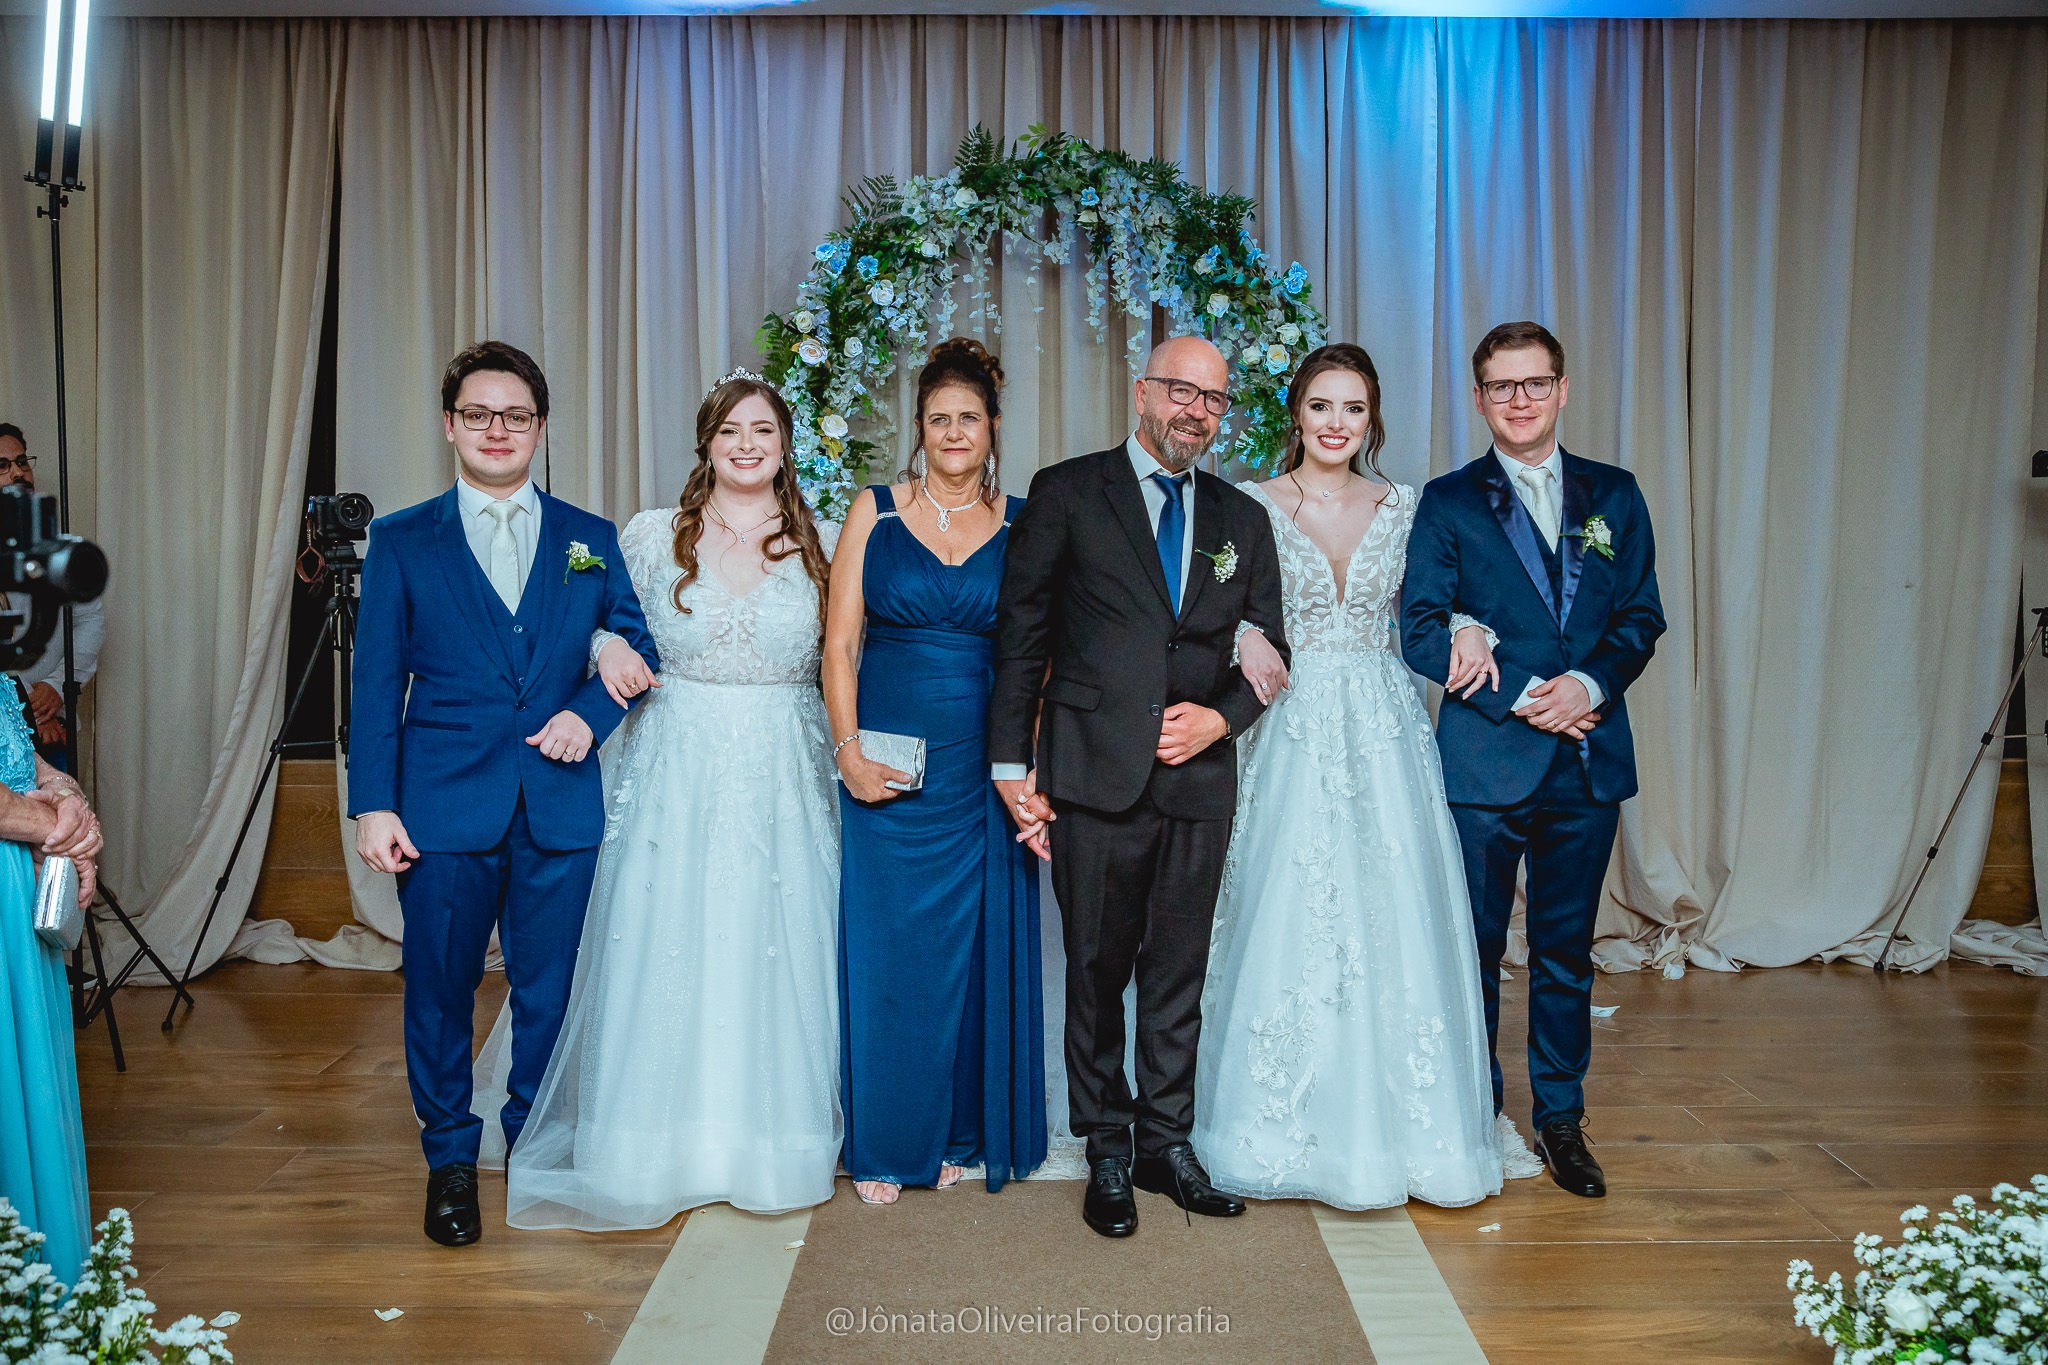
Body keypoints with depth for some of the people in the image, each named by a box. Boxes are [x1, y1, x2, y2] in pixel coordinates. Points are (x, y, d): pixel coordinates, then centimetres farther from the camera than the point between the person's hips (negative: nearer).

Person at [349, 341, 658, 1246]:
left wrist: (591, 713, -9)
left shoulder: (591, 541, 9)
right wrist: (372, 804, -5)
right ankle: (450, 1157, 26)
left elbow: (637, 647, 10)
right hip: (444, 803, -1)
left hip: (561, 803, 1)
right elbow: (378, 683, 1)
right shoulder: (400, 542, 5)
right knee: (440, 986, 7)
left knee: (547, 988, 10)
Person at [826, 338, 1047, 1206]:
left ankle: (962, 1132, 26)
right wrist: (848, 751, -10)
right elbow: (840, 641, 2)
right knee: (886, 948, 4)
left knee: (976, 948, 8)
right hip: (886, 767, -1)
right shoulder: (875, 512, 4)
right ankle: (885, 1144, 20)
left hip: (984, 769, 1)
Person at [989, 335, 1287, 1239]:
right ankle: (1106, 1154, 23)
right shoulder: (1066, 494, 1)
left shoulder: (1243, 520, 13)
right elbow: (1021, 635, -1)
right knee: (1097, 971, 7)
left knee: (1179, 975, 12)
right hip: (1094, 775, -3)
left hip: (1200, 779, 3)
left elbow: (1269, 649, 15)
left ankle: (1167, 1144, 28)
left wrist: (1221, 717, -5)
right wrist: (1012, 763, -5)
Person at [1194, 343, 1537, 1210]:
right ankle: (1295, 1129, 14)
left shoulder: (1403, 506, 9)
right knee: (1290, 920, -2)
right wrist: (1243, 639, -17)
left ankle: (1396, 1128, 18)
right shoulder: (1254, 506, 2)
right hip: (1295, 729, -2)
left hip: (1385, 731, 2)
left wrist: (1468, 630, -4)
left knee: (1396, 920, 3)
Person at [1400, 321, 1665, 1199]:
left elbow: (1642, 617, 7)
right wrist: (1522, 696, -15)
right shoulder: (1447, 502, 1)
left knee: (1566, 952, 11)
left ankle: (1560, 1119, 26)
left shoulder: (1614, 495, 11)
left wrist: (1589, 684, -13)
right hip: (1483, 763, -2)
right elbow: (1421, 631, -6)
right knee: (1474, 950, 7)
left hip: (1588, 763, 3)